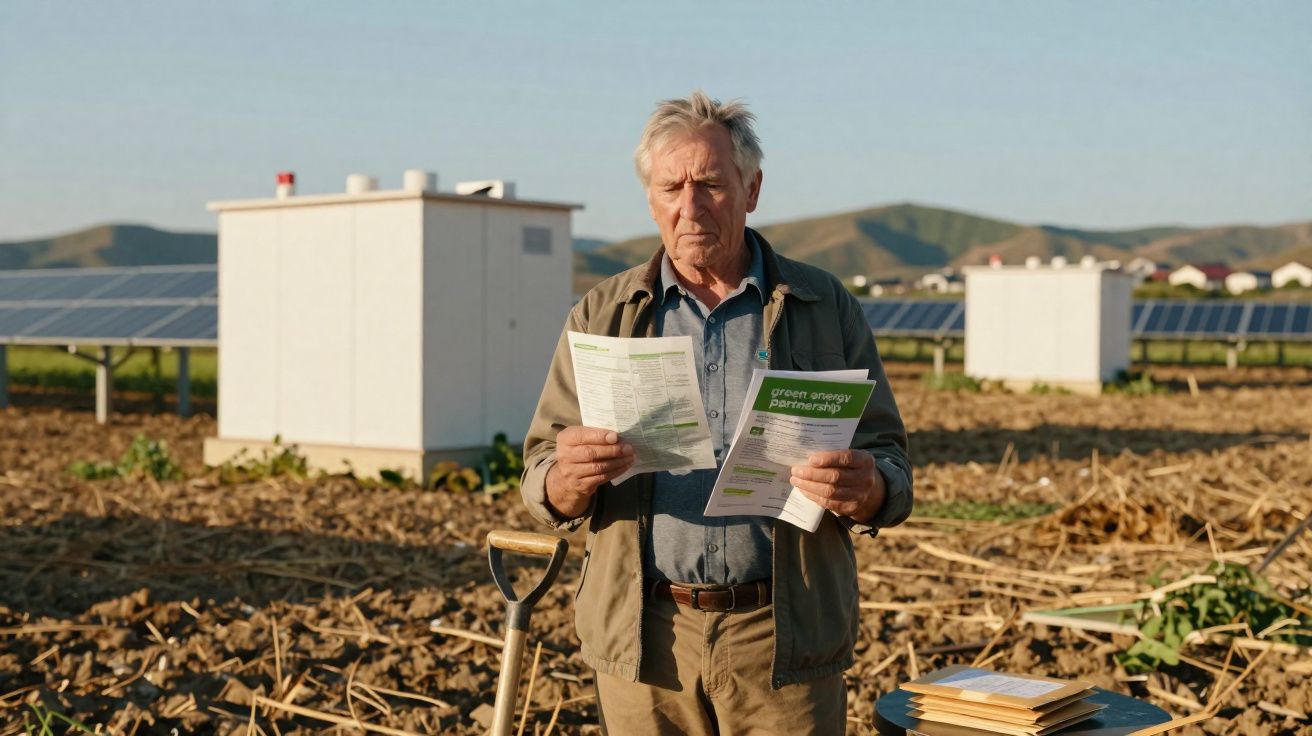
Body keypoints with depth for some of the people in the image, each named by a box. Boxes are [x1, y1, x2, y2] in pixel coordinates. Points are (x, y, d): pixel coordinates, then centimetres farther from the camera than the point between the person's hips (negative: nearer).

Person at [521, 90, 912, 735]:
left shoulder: (827, 310, 4)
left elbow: (890, 463, 3)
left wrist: (867, 490, -20)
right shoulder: (601, 317, 7)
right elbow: (544, 488, 5)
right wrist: (572, 479, -19)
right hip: (644, 640, 1)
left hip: (783, 639, -1)